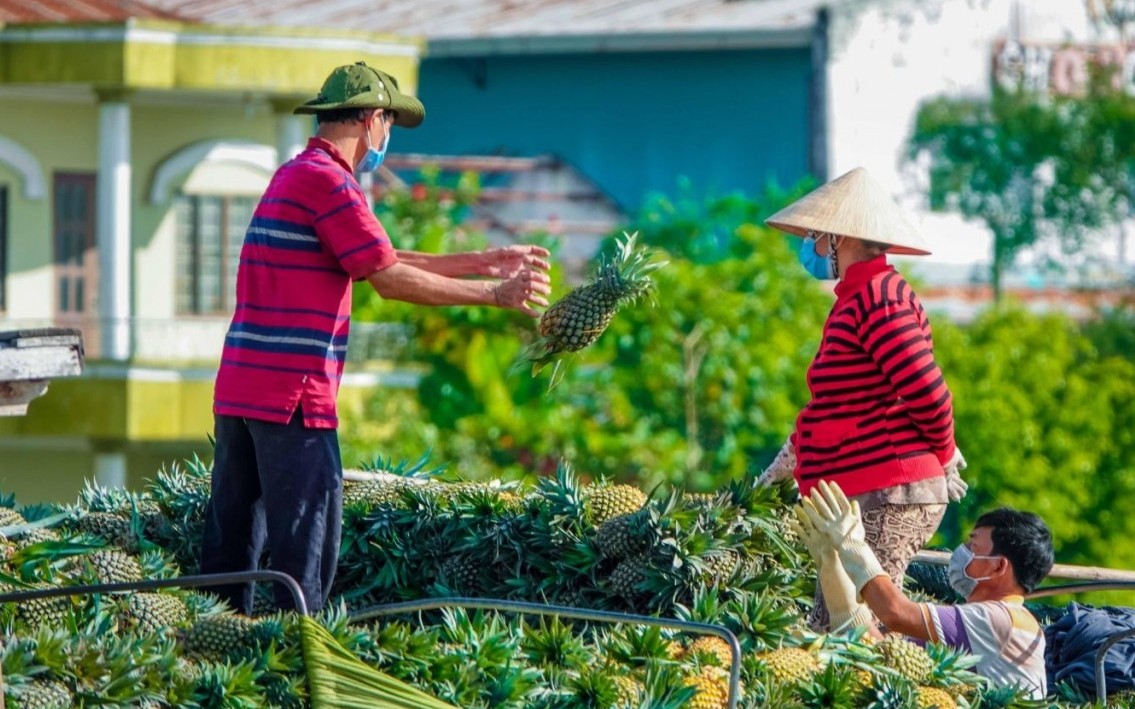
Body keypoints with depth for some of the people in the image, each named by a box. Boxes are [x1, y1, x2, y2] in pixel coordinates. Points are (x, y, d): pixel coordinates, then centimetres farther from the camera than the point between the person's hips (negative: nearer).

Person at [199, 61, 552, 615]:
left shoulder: (294, 176, 21)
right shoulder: (327, 180, -10)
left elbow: (381, 261, 24)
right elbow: (390, 280, -12)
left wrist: (485, 262, 24)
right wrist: (495, 294, -6)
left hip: (238, 388, 10)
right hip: (293, 396, -10)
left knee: (232, 540, 10)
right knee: (306, 546, -7)